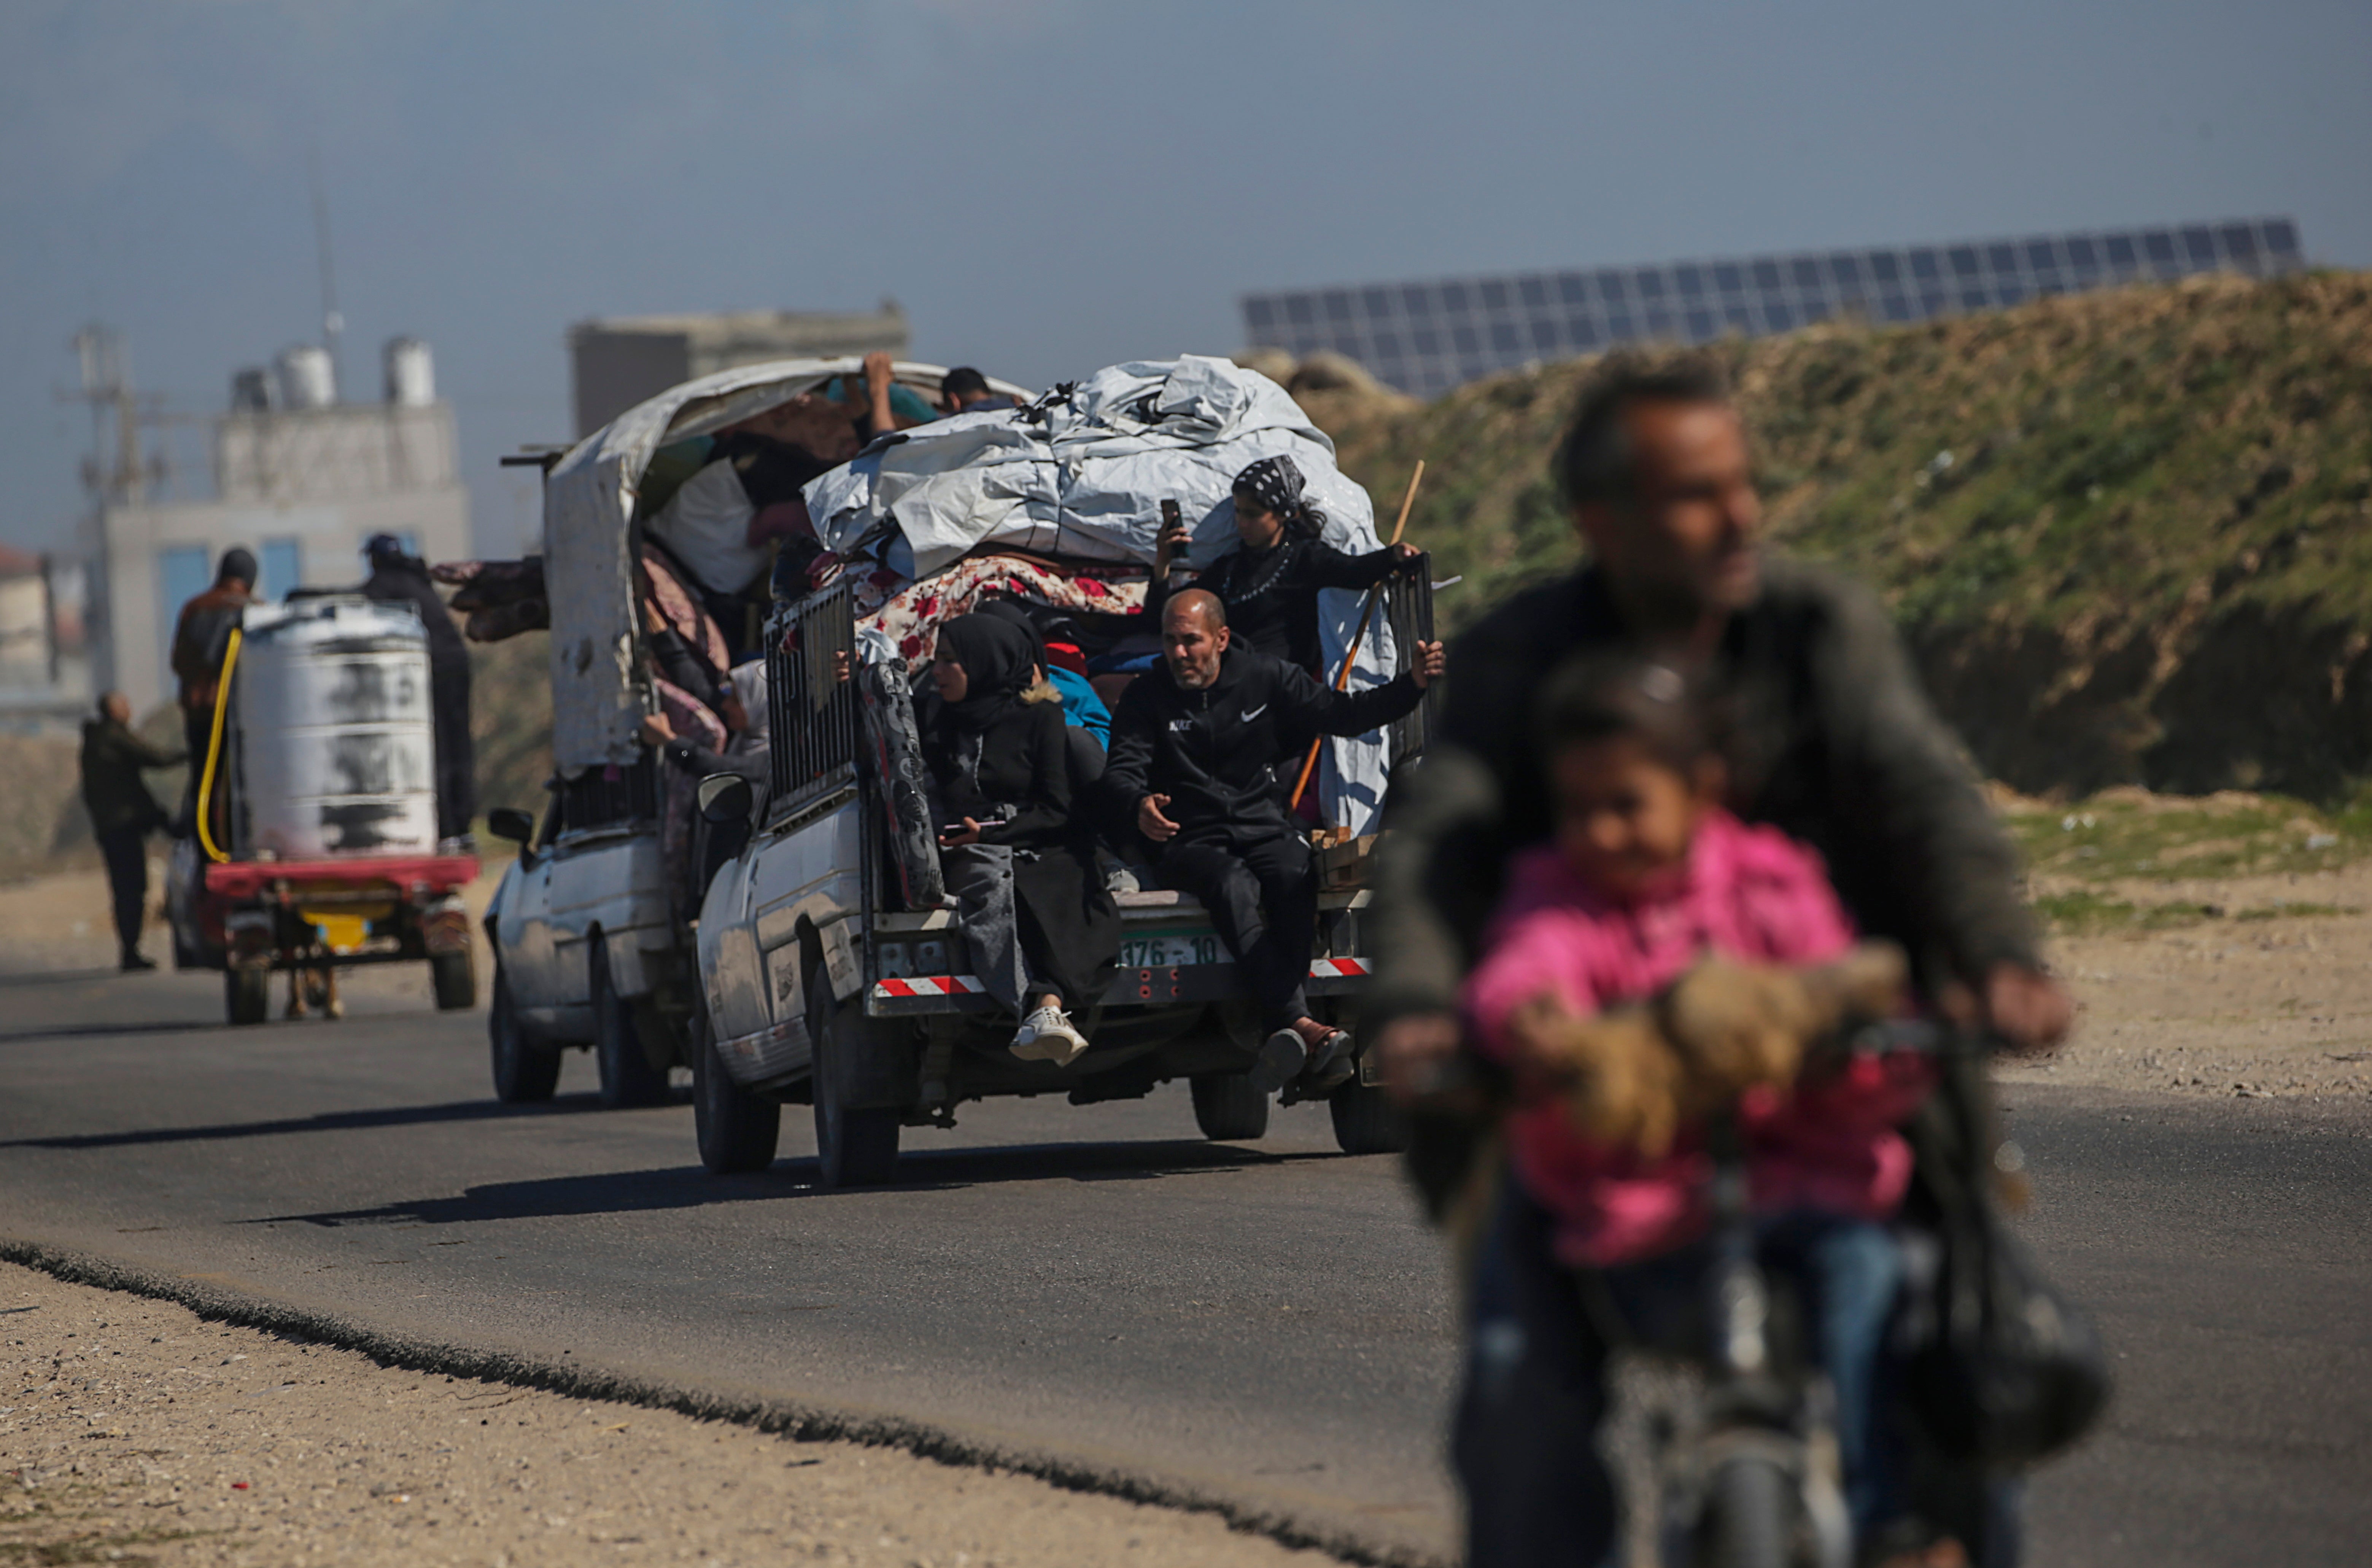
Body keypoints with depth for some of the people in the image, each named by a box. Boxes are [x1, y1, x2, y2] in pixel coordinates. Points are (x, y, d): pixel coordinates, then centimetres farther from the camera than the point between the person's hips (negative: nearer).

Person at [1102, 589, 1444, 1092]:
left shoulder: (1265, 679, 9)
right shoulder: (1148, 697, 5)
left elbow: (1342, 713, 8)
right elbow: (1120, 770, -6)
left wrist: (1412, 684, -6)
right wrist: (1139, 804, -30)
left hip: (1264, 828, 2)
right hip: (1191, 840, -2)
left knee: (1294, 873, -34)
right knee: (1234, 885, -36)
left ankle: (1279, 1033, -42)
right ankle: (1300, 1024, -49)